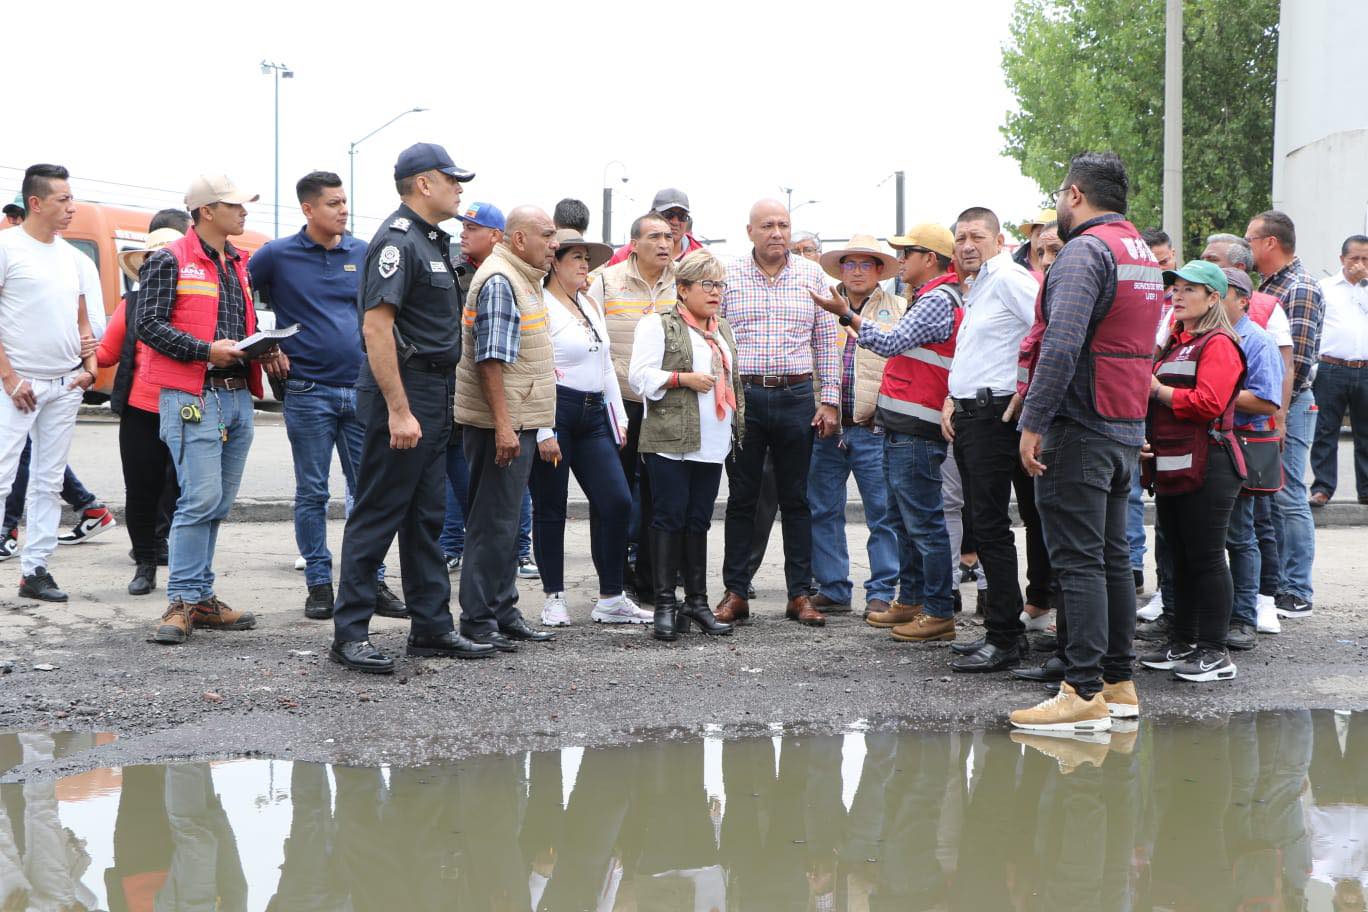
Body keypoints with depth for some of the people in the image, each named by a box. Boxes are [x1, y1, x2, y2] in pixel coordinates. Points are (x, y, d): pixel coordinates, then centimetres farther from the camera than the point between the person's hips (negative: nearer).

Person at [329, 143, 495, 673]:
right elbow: (376, 327, -22)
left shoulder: (434, 241, 17)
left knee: (425, 517, 13)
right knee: (377, 515, -5)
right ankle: (349, 634, 0)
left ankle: (432, 627, 19)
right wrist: (398, 410, -26)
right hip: (401, 392, -10)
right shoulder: (397, 241, -14)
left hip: (434, 397, 10)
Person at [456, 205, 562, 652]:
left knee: (504, 519, 15)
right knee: (493, 522, -6)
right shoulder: (499, 281, -15)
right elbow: (489, 359, -21)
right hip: (501, 424, -10)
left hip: (517, 420, 10)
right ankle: (477, 620, -1)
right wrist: (503, 426, -24)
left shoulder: (521, 279, 17)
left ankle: (503, 611, 22)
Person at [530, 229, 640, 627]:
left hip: (593, 415, 7)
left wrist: (619, 417, 17)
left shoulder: (590, 304, 17)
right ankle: (554, 598, 13)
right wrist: (543, 432, -18)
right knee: (550, 509, 2)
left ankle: (611, 600, 4)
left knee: (616, 501, -2)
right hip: (555, 413, -7)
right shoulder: (541, 307, -7)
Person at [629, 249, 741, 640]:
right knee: (670, 518, -6)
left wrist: (739, 428, 19)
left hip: (712, 444, 6)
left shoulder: (724, 332, 20)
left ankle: (696, 601, 14)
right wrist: (684, 379, -17)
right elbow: (640, 376, -10)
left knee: (698, 521, 9)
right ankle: (665, 604, -2)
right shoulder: (658, 325, -2)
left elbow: (734, 383, 26)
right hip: (671, 441, -6)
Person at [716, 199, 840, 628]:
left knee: (796, 499, 6)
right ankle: (735, 593, 10)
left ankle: (799, 595, 11)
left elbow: (826, 341, 9)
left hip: (796, 396, 1)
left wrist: (829, 400, 4)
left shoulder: (812, 275, 6)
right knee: (741, 498, 4)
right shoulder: (728, 276, 1)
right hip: (743, 396, -1)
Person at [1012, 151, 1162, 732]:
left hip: (1080, 428, -9)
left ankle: (1084, 692, -10)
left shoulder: (1085, 250, -13)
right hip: (1128, 429, 9)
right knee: (1111, 557, 13)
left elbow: (1062, 343, -23)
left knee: (1078, 560, -9)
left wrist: (1032, 422, -21)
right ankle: (1119, 683, 17)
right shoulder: (1143, 254, 17)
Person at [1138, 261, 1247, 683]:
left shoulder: (1218, 344, -9)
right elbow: (1161, 396, 31)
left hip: (1207, 469, -9)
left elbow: (1209, 402, -21)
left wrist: (1158, 390, -12)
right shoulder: (1175, 343, 21)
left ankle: (1215, 653, -1)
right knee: (1181, 559, 13)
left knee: (1206, 559, -6)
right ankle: (1183, 644, 21)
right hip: (1171, 466, 9)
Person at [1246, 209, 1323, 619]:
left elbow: (1299, 360, -19)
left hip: (1287, 408, -9)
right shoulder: (1267, 286, 16)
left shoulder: (1301, 290, -13)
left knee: (1288, 498, -5)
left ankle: (1297, 594, 0)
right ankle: (1273, 583, 21)